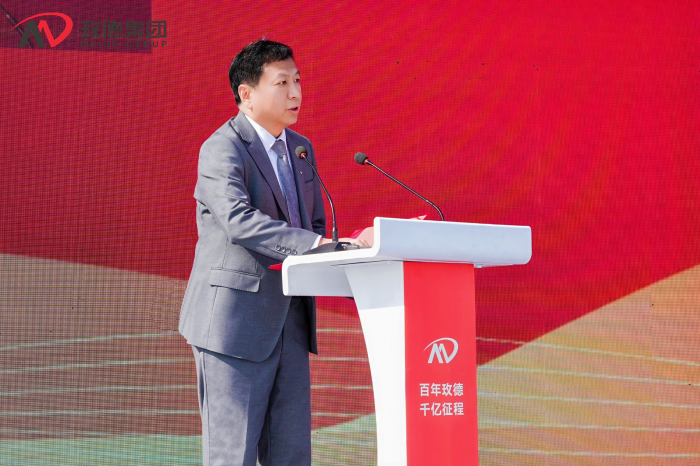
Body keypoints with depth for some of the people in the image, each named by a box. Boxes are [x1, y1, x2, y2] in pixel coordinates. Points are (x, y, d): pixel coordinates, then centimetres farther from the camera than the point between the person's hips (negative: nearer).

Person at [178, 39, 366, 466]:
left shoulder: (301, 149, 16)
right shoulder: (222, 149, -11)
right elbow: (239, 221, -27)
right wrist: (315, 244, -35)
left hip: (289, 320, 8)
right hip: (235, 318, -8)